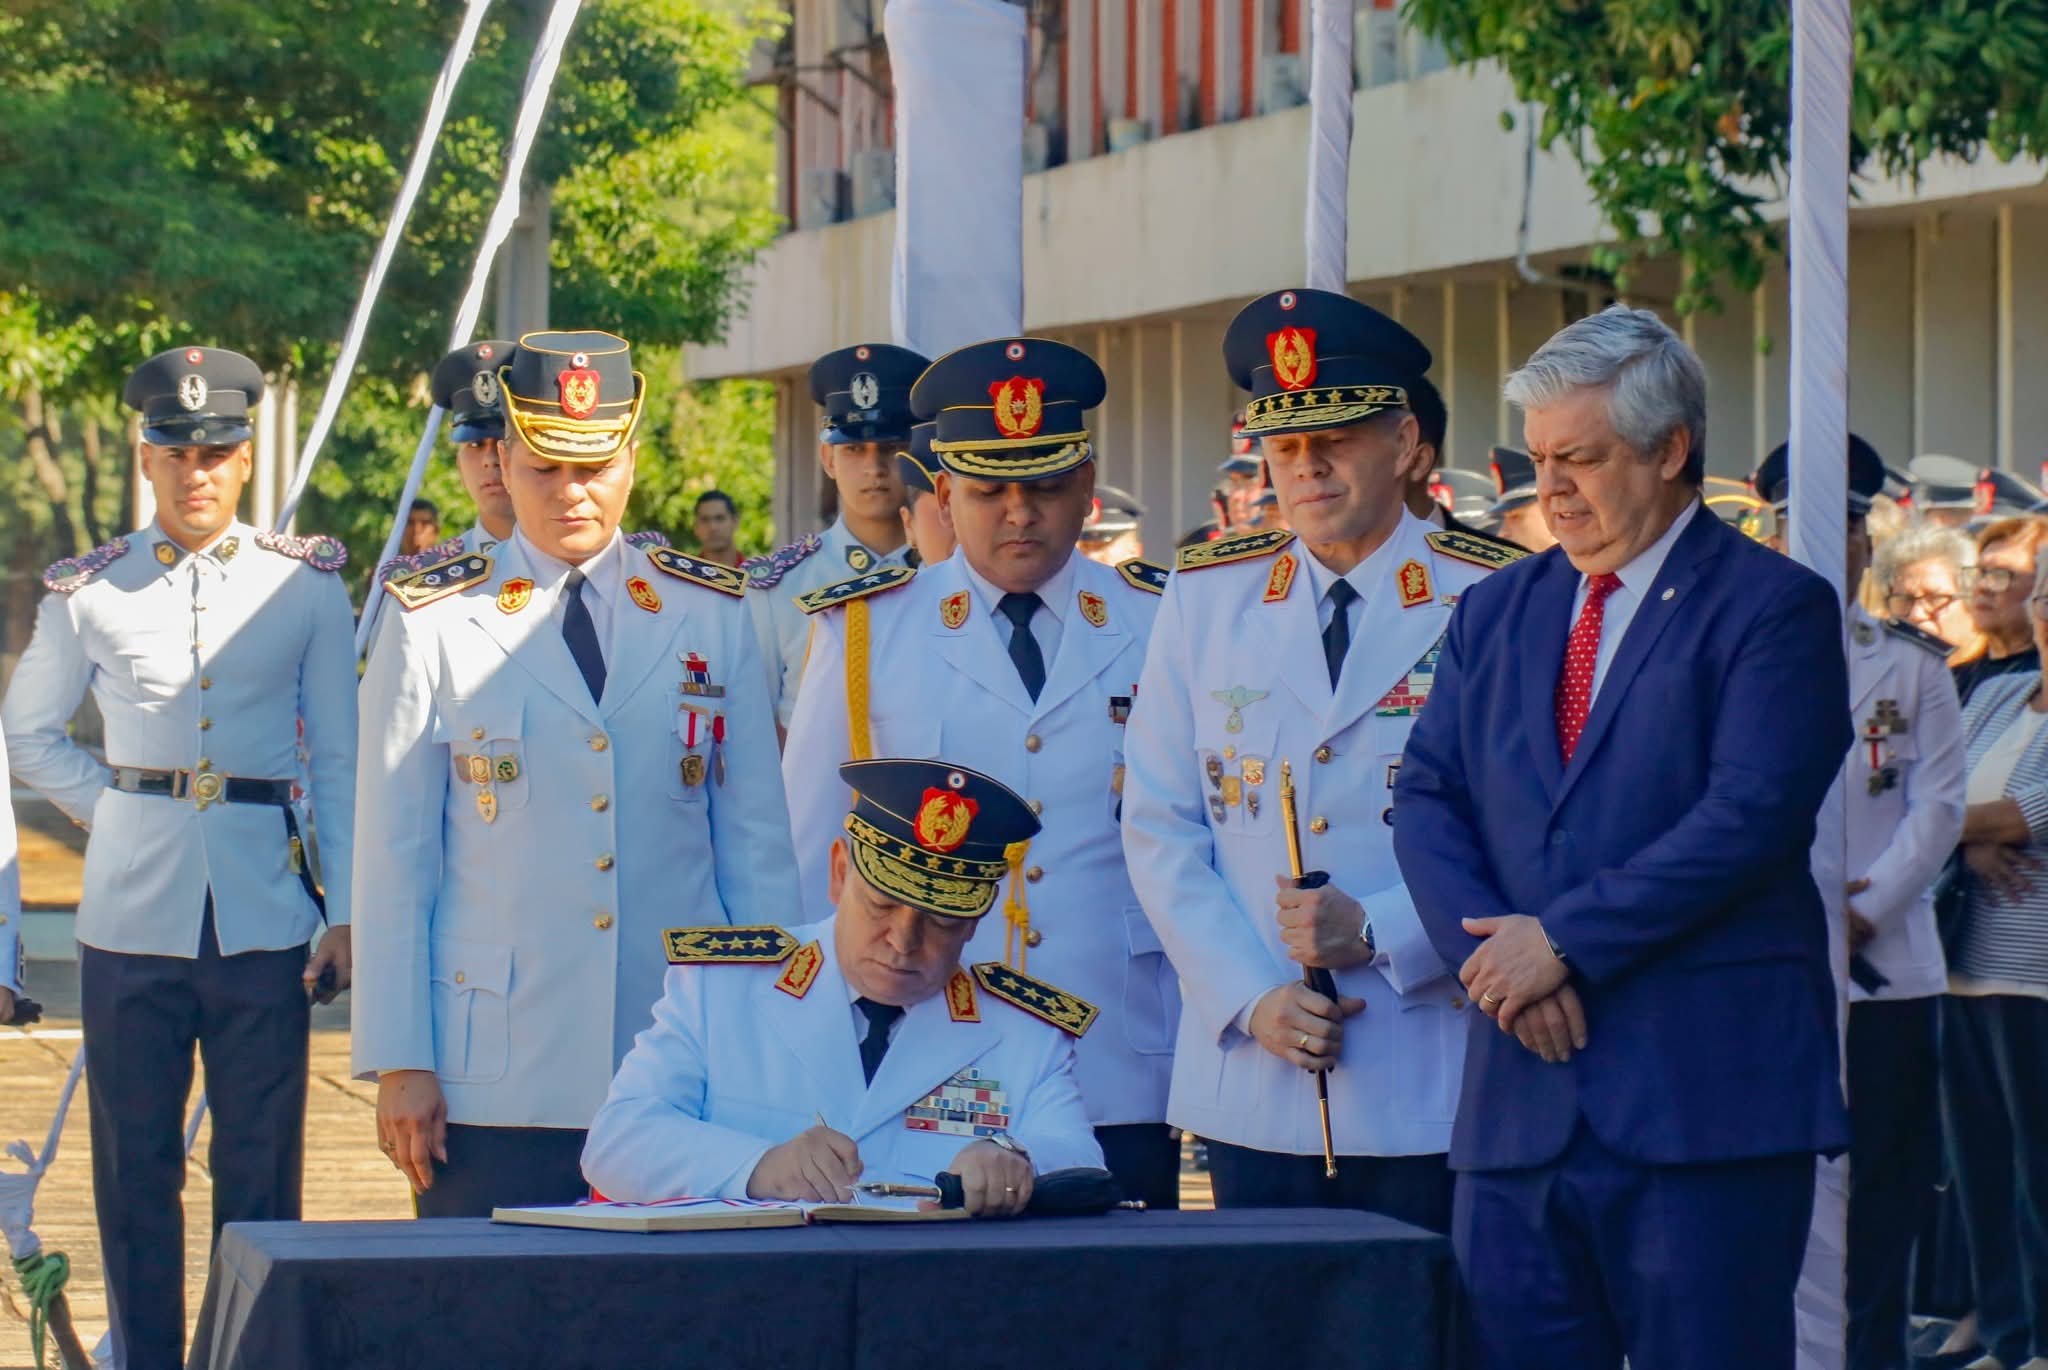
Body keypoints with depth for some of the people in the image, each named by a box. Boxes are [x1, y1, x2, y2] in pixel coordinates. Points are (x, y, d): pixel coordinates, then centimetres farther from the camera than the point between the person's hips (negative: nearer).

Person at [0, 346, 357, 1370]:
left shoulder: (306, 585, 5)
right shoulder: (89, 592, 5)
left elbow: (338, 760, 6)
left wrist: (346, 914, 1)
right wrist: (117, 810, 6)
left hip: (262, 917, 0)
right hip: (133, 915, 1)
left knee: (260, 1171, 1)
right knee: (135, 1169, 4)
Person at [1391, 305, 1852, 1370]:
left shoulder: (1773, 606, -2)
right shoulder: (1496, 612, 18)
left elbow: (1749, 817, -13)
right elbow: (1427, 801, 11)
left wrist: (1565, 941, -14)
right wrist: (1490, 950, -8)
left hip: (1706, 1099, -5)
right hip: (1524, 1095, 5)